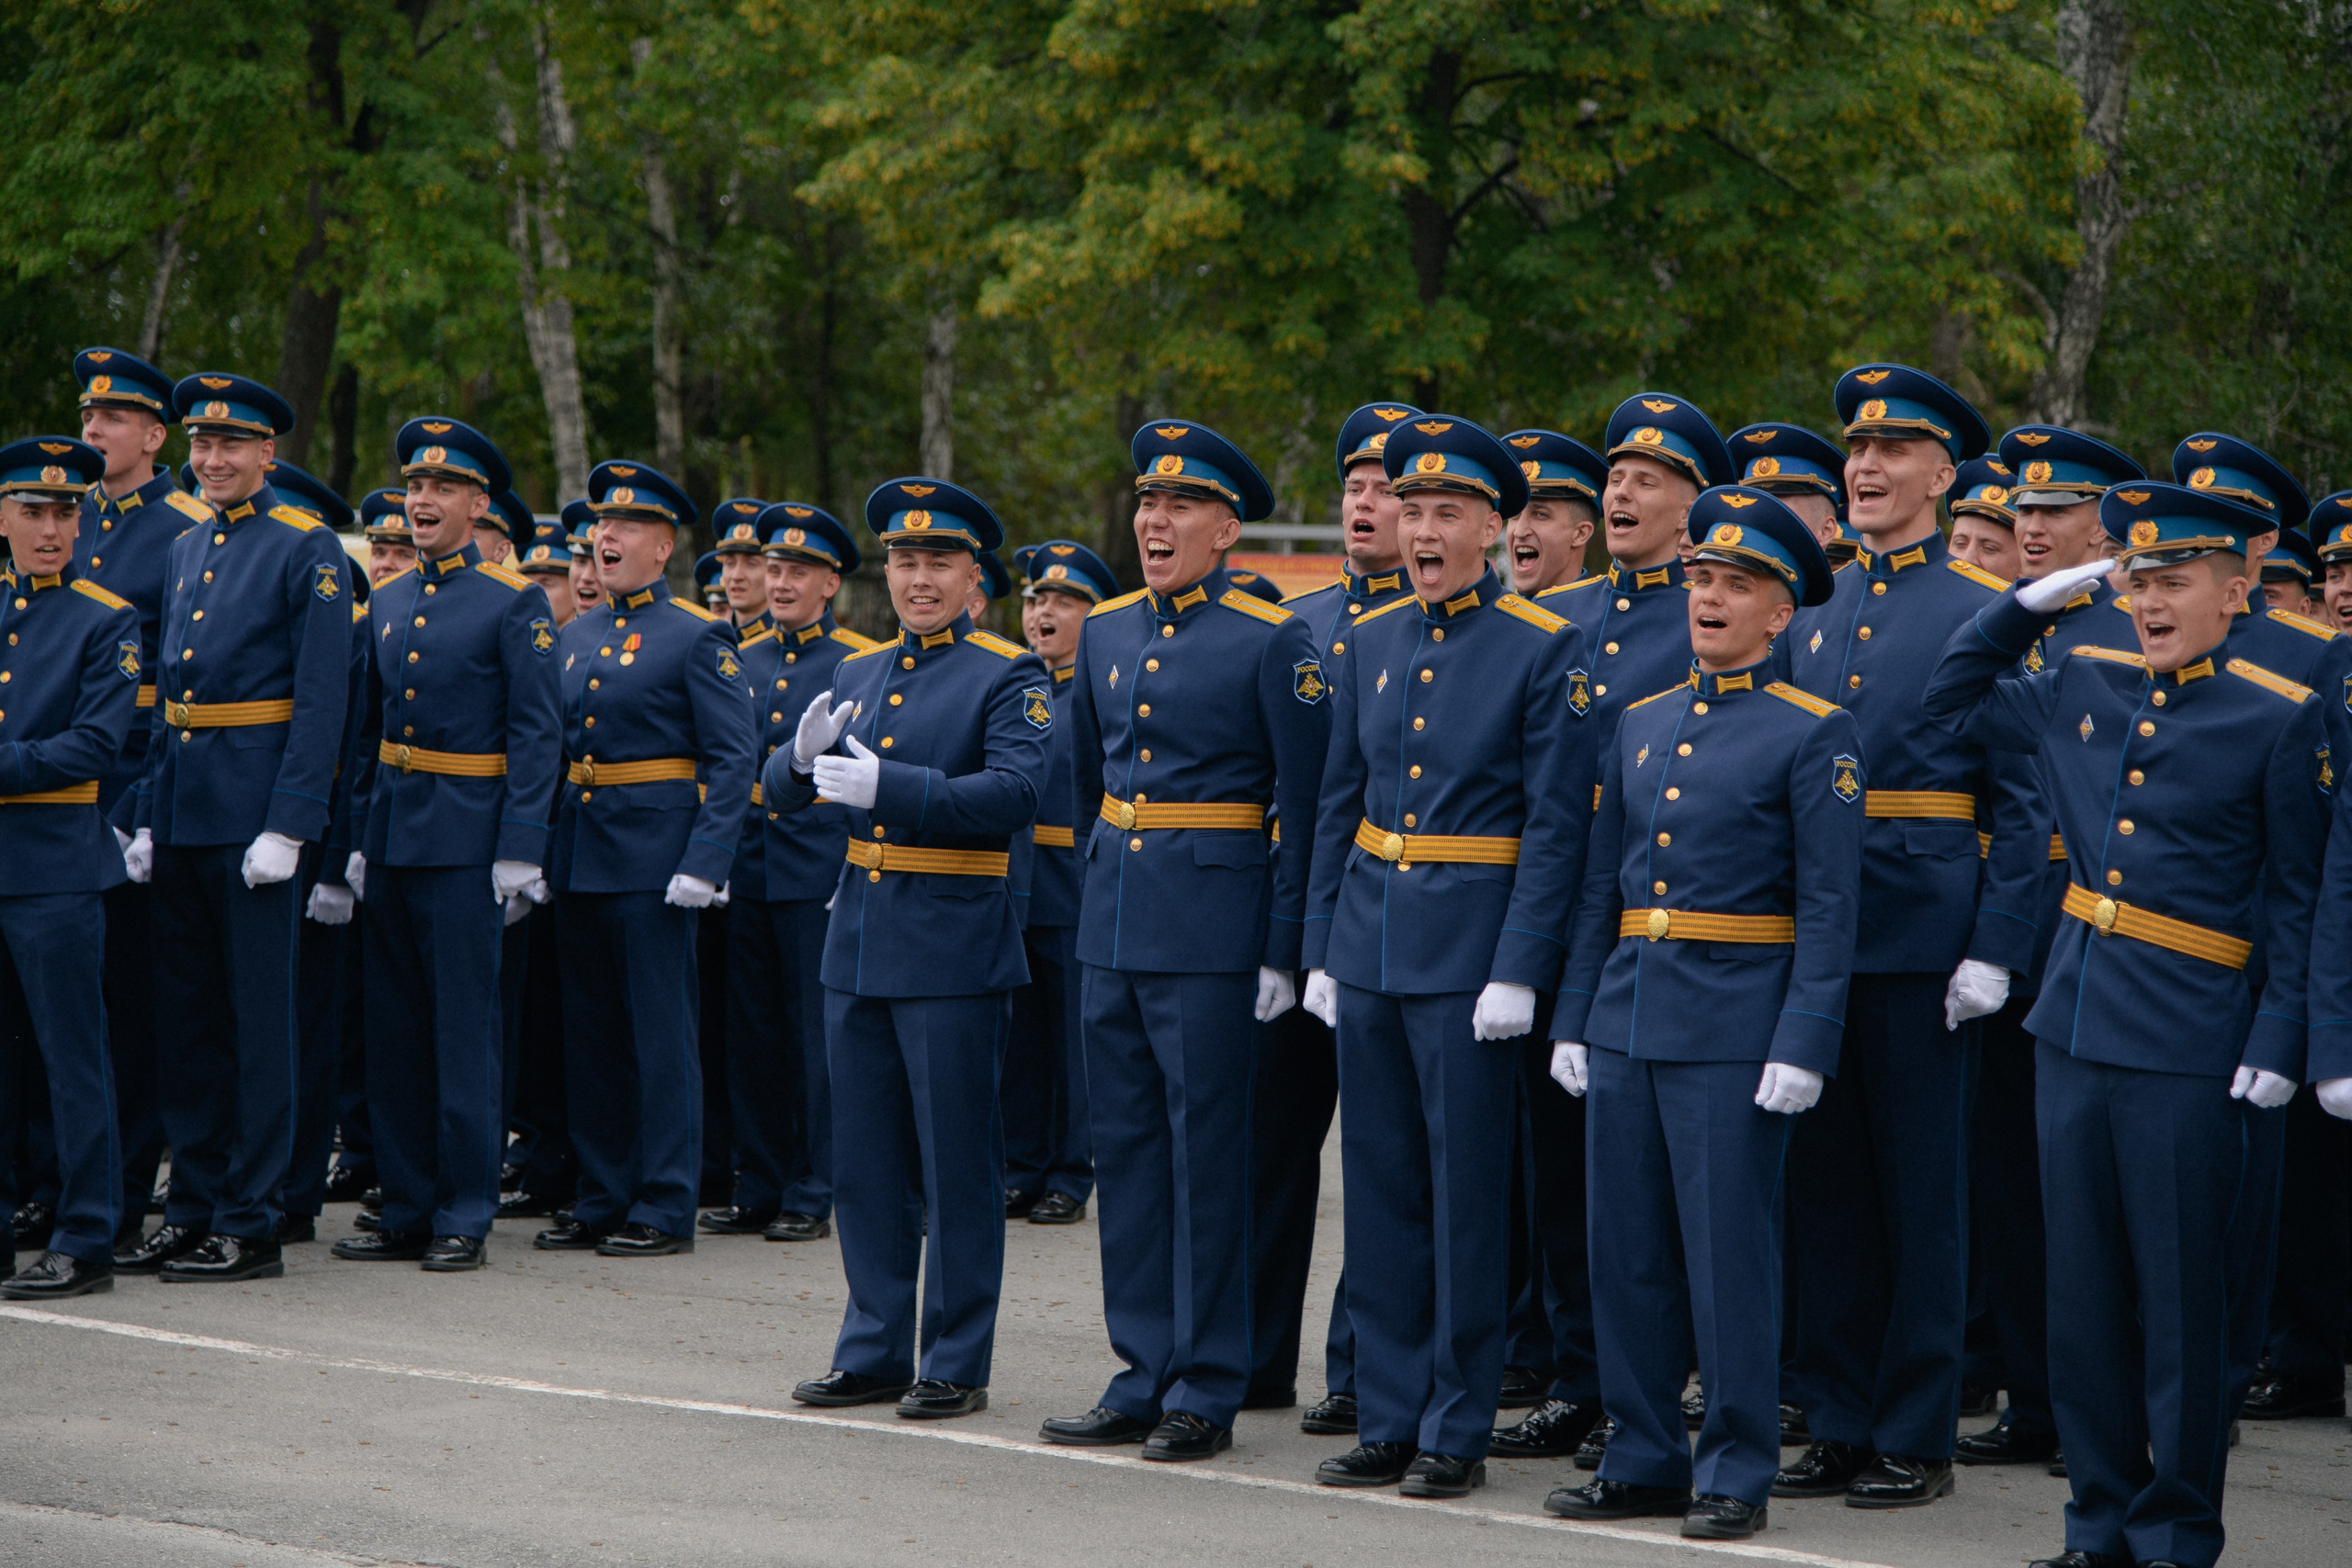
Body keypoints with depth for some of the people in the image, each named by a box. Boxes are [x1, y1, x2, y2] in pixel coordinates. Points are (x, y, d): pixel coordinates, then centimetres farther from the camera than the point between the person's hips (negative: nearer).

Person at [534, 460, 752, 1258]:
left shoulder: (698, 637, -6)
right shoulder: (575, 636, 14)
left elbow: (732, 763, -10)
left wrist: (704, 863, -18)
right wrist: (540, 849, 11)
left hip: (653, 857, -7)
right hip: (578, 854, 7)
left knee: (660, 1031, -3)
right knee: (591, 1033, 10)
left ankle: (664, 1208, 1)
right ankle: (601, 1200, 17)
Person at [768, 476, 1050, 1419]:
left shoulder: (1009, 677, -5)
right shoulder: (858, 673, 14)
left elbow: (1014, 793, -19)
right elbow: (782, 794, 11)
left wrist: (885, 786, -26)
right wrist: (804, 756, -13)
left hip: (953, 947, -6)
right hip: (859, 941, 6)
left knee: (957, 1164, -1)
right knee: (865, 1162, 11)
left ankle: (956, 1366, 6)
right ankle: (874, 1352, 19)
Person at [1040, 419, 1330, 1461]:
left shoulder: (1271, 641, -7)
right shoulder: (1106, 632, 11)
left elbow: (1304, 806, -8)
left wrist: (1284, 948, -11)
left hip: (1213, 926, -6)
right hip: (1113, 924, 6)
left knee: (1206, 1148, -2)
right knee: (1125, 1143, 9)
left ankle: (1206, 1392, 4)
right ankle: (1143, 1378, 16)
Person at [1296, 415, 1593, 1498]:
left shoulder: (1544, 648, -6)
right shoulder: (1370, 642, 10)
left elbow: (1555, 826, -9)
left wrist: (1518, 971, -15)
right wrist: (1320, 950, 9)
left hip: (1470, 951, -5)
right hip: (1370, 947, 5)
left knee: (1465, 1192, -1)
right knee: (1380, 1191, 9)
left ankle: (1457, 1431, 7)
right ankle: (1388, 1419, 16)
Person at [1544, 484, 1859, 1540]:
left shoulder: (1814, 734, -5)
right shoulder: (1640, 723, 13)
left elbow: (1829, 909, -9)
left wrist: (1803, 1047, -15)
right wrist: (1573, 1019, 12)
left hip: (1735, 1022, -6)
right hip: (1628, 1011, 6)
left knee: (1729, 1250, -3)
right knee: (1627, 1251, 9)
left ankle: (1736, 1473, 5)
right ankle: (1645, 1460, 18)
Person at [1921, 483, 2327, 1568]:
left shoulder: (2278, 718, -4)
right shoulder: (2081, 688, 9)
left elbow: (2296, 900, -4)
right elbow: (1953, 699, 24)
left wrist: (2279, 1042, -10)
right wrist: (2029, 603, 12)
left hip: (2187, 1048, -5)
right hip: (2074, 1028, 5)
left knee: (2182, 1299, 2)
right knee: (2084, 1286, 10)